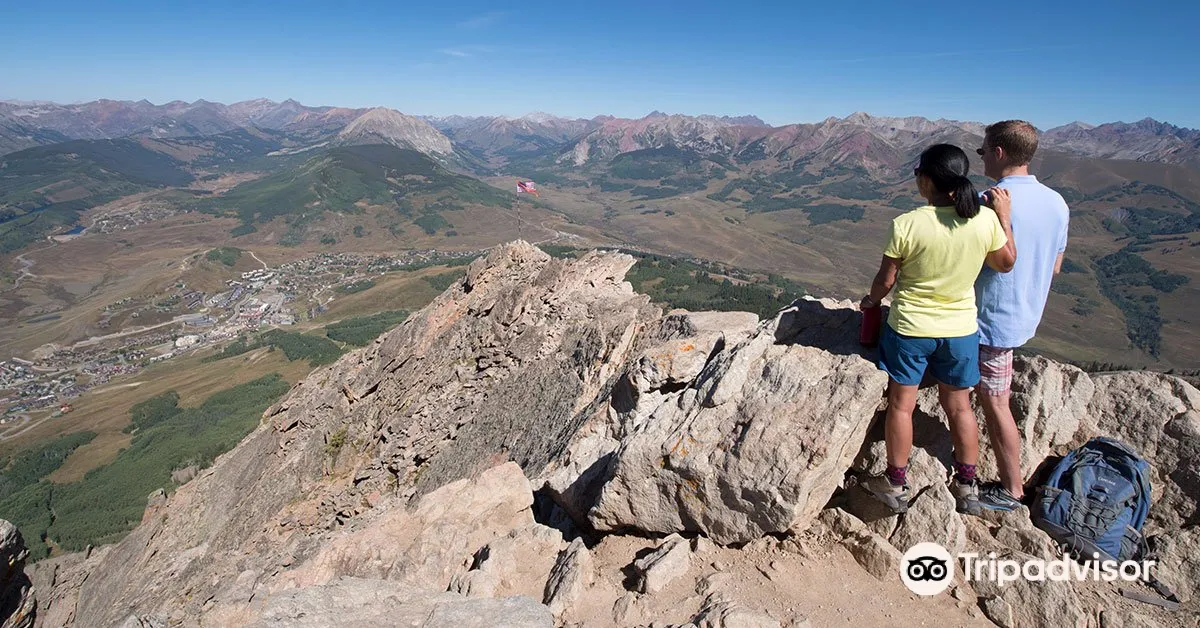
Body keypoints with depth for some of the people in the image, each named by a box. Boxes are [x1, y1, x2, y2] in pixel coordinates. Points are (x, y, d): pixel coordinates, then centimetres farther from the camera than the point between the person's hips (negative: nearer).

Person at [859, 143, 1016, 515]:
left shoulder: (907, 225, -20)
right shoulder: (985, 220, -11)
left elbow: (885, 280, -11)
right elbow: (1006, 263, 6)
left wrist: (871, 301, 10)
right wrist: (1004, 216, 12)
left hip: (909, 329, -3)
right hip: (961, 329, 3)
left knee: (901, 404, 12)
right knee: (959, 405, 18)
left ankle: (896, 486, 25)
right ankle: (967, 487, 31)